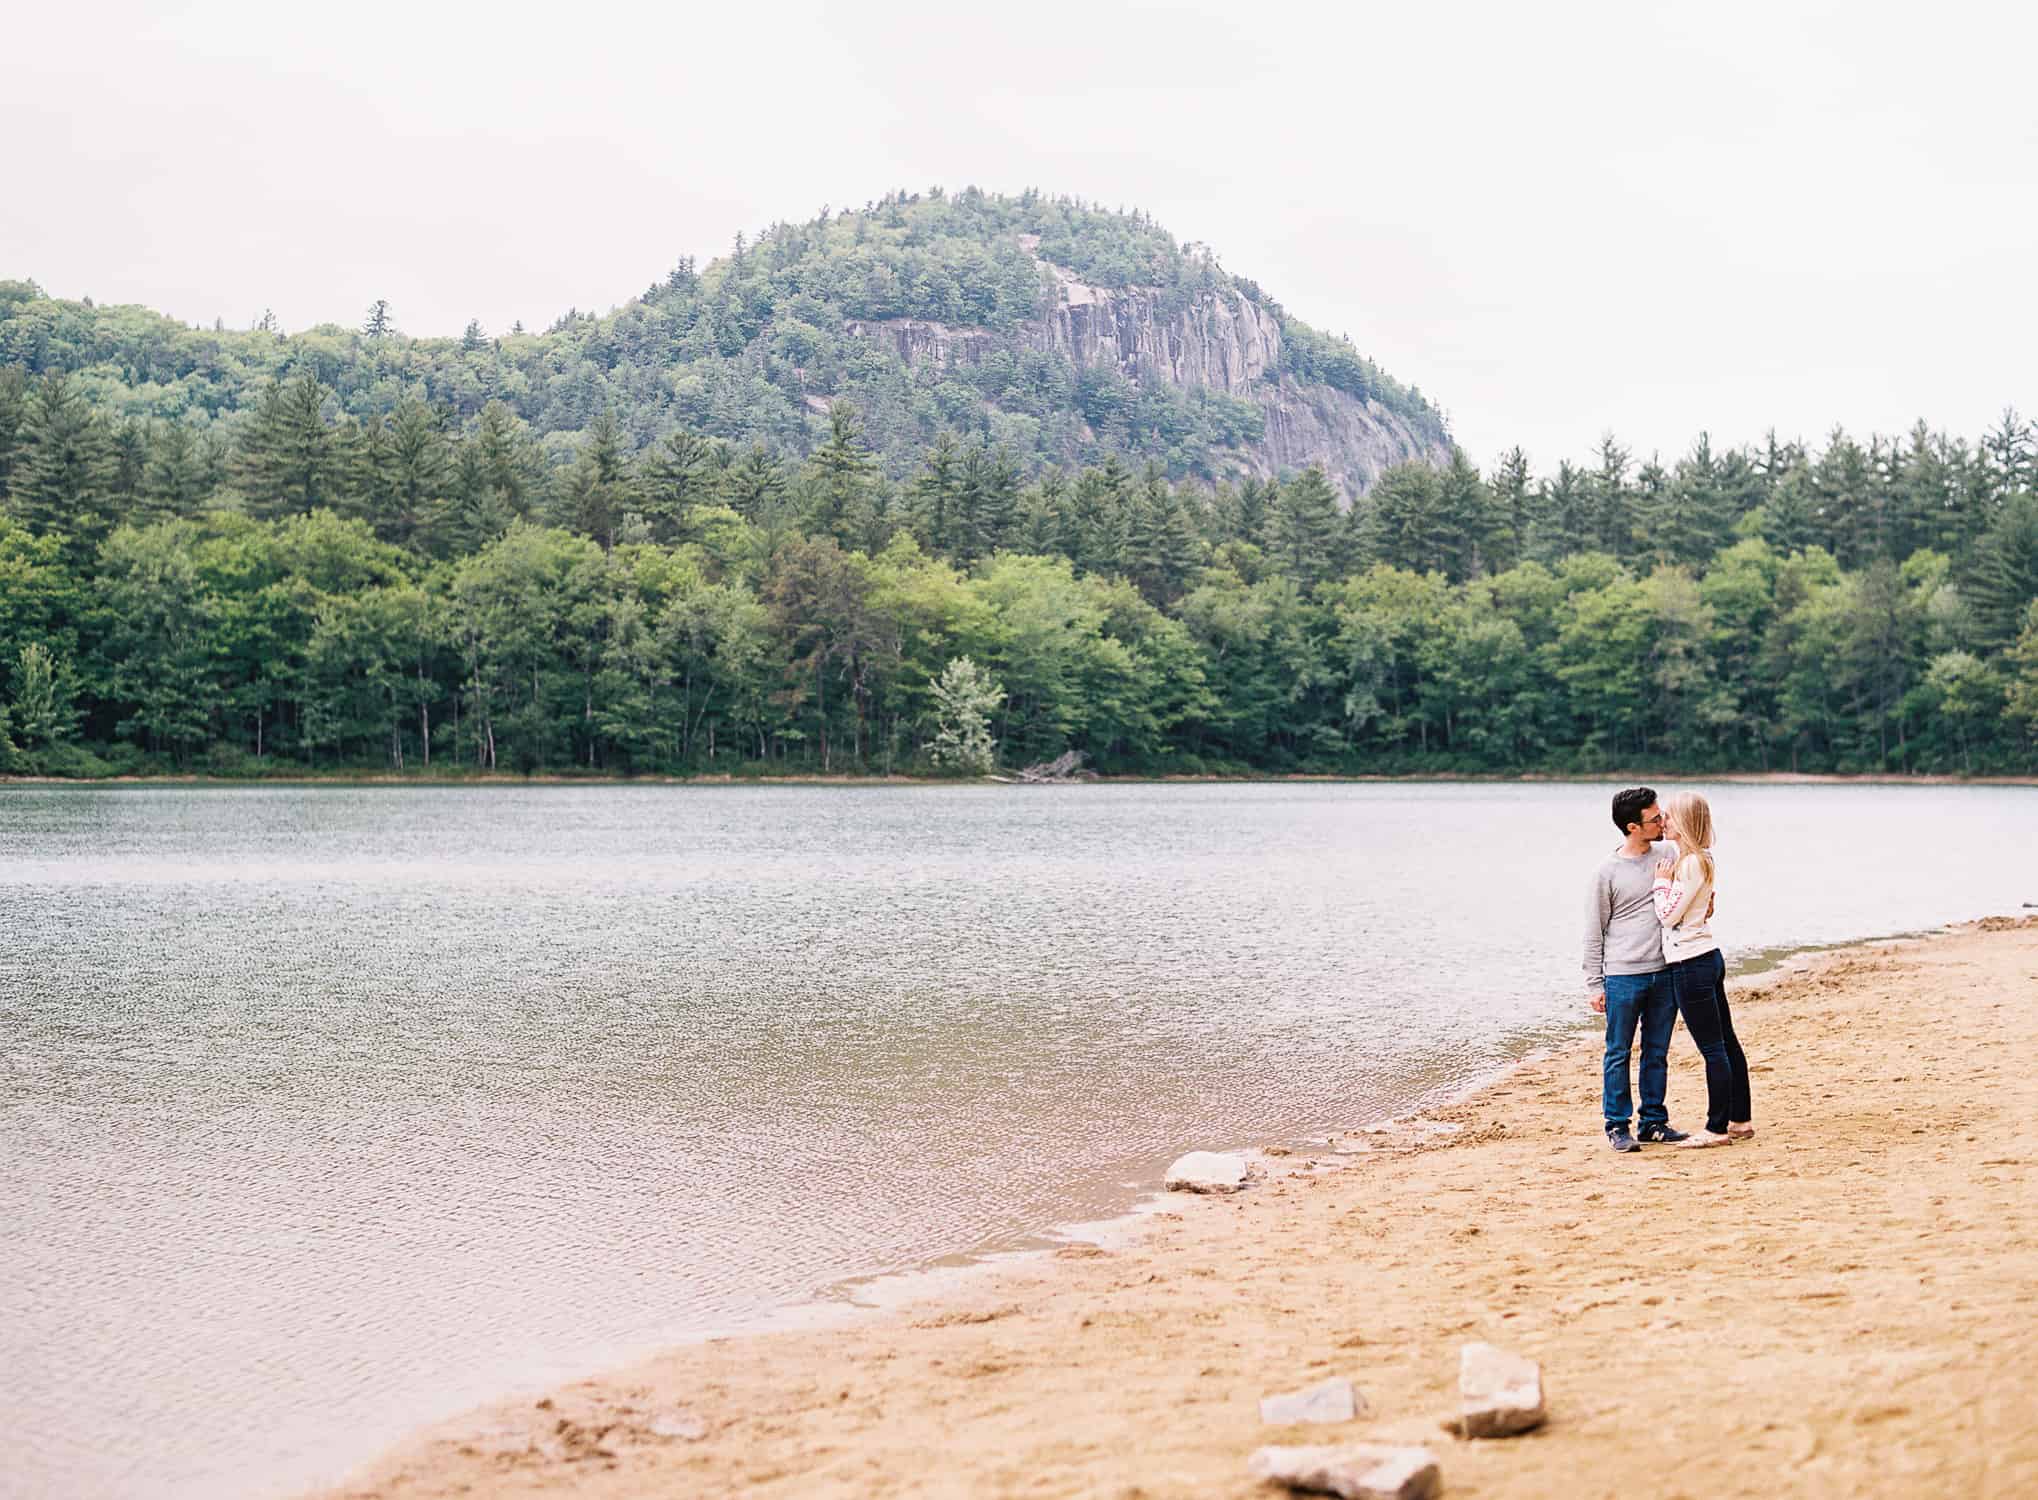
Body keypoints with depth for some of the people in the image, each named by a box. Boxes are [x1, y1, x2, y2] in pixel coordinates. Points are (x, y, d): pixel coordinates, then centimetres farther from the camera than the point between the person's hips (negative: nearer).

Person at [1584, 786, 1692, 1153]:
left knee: (1657, 1052, 10)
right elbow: (1594, 931, -2)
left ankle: (1654, 1122, 19)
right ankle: (1617, 1125, 8)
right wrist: (1595, 984, -4)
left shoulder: (1666, 855, 7)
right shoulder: (1607, 872, -6)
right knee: (1619, 1053, 1)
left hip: (1664, 973, 5)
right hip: (1623, 976, -5)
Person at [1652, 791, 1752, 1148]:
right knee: (1726, 1042, 14)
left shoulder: (1690, 863, -18)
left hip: (1691, 964, -10)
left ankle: (1717, 1128, 1)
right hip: (1709, 957, 10)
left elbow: (1668, 915, -16)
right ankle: (1741, 1120, 22)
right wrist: (1665, 881, 11)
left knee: (1712, 1048, -4)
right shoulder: (1704, 859, 12)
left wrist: (1662, 882, -5)